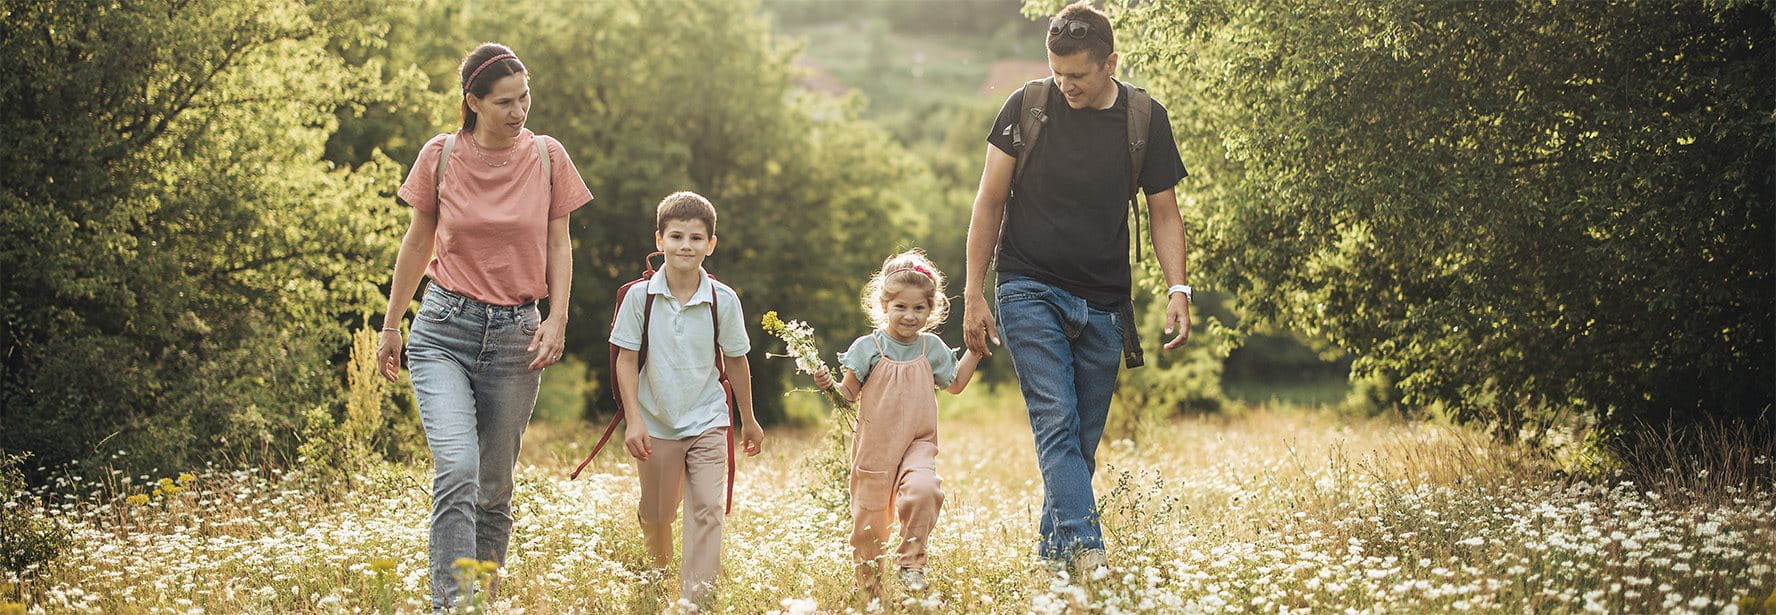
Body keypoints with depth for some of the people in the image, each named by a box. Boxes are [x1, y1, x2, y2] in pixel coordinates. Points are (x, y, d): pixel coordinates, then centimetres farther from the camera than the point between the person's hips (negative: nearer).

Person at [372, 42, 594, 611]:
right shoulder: (440, 156, -1)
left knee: (494, 487, 8)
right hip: (444, 330, -2)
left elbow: (558, 244, 10)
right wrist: (391, 325, 17)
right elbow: (418, 243, 11)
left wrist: (557, 319, -5)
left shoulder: (548, 157, 2)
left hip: (515, 335, 2)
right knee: (457, 469, -21)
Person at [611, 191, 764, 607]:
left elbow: (736, 361, 4)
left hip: (708, 421, -1)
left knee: (707, 510, -13)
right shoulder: (640, 297, -9)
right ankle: (659, 575, 43)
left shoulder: (723, 300, -8)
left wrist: (748, 421, 13)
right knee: (657, 514, 15)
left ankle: (695, 598, -11)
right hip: (657, 425, 1)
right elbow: (627, 360, -5)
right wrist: (634, 420, -12)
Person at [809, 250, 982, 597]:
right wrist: (829, 385, -19)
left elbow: (954, 385, 20)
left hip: (917, 444, 1)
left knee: (923, 490, -30)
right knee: (869, 520, 5)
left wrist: (975, 350, 13)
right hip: (875, 447, -1)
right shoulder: (868, 348, -5)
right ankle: (868, 586, 24)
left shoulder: (931, 348, 4)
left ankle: (912, 563, -15)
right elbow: (849, 394, 1)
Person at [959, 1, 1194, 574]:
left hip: (1103, 305, 2)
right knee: (1055, 422, -17)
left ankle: (1052, 558, 18)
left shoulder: (1145, 118, 0)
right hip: (1030, 291, -2)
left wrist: (1177, 290, -8)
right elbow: (990, 203, 3)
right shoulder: (1027, 107, -4)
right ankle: (1086, 549, -26)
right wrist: (974, 295, -1)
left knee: (1083, 442, 6)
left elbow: (1163, 211, 7)